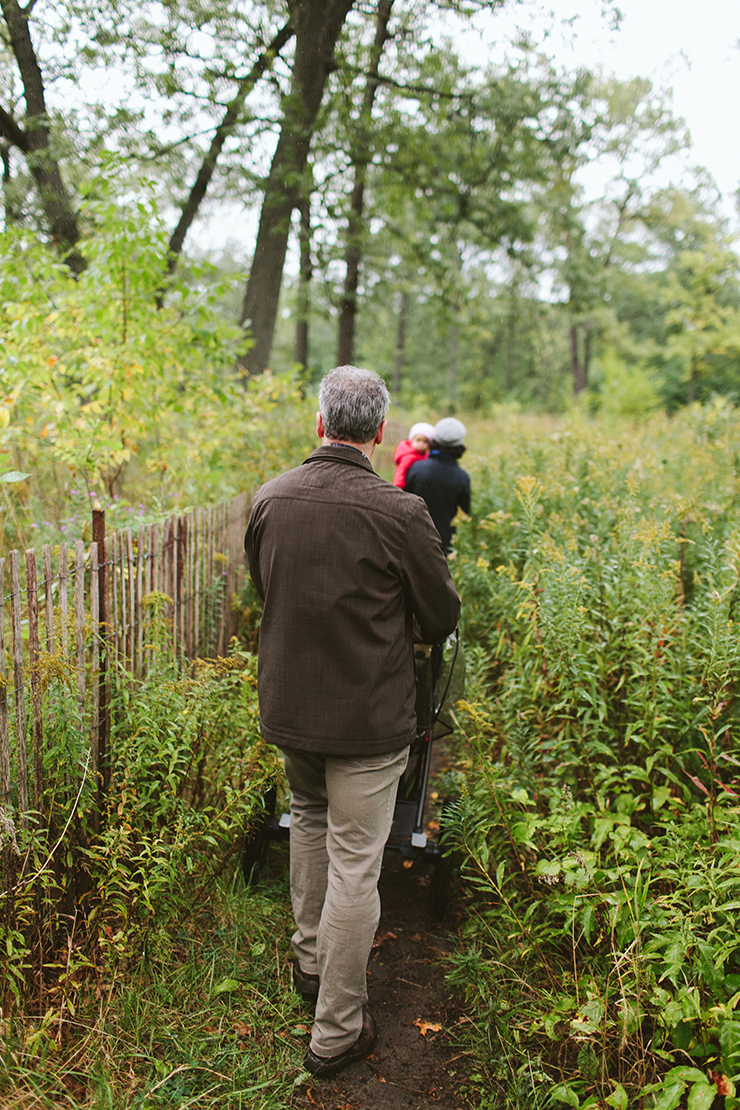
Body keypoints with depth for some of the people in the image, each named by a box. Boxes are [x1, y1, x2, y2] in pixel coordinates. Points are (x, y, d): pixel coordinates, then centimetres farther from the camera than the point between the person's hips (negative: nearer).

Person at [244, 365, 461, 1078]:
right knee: (354, 864, 6)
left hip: (287, 708, 6)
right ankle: (336, 1031, 21)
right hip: (367, 718, -5)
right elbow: (442, 620, -8)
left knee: (309, 821, 28)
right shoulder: (399, 513, -21)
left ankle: (310, 960, 45)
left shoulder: (269, 499, -5)